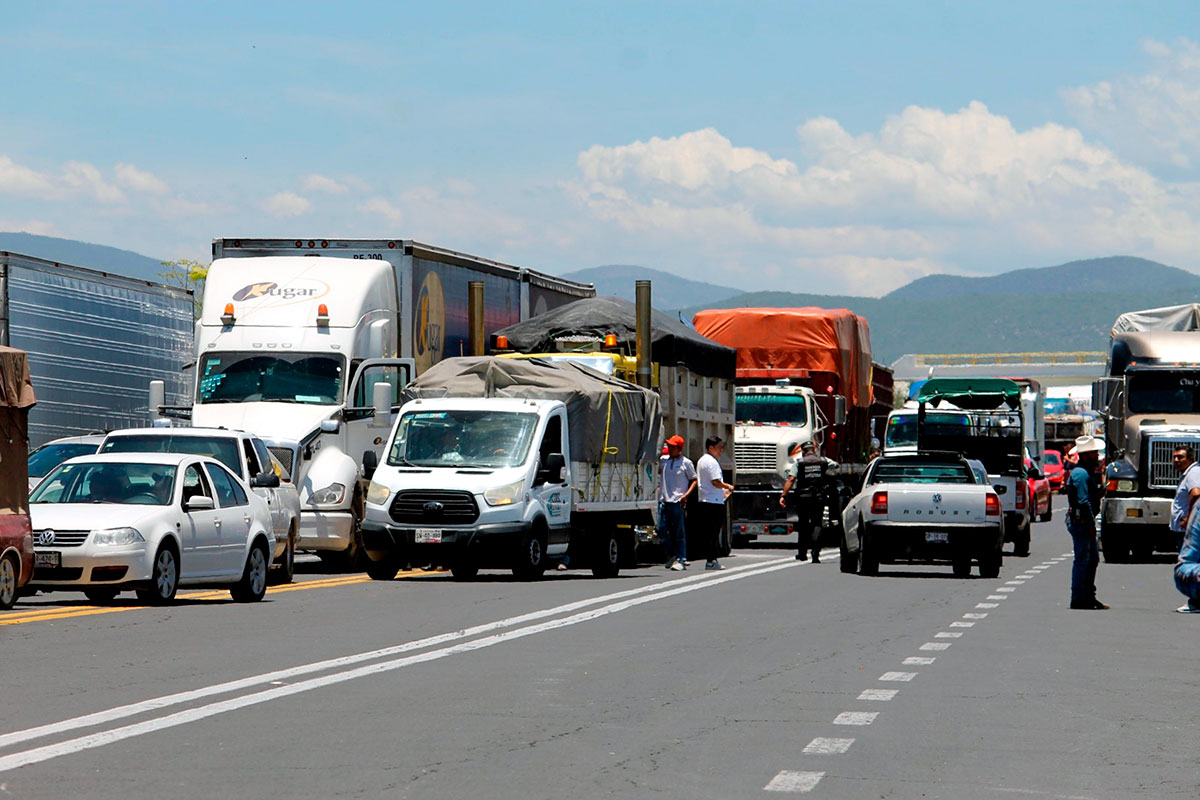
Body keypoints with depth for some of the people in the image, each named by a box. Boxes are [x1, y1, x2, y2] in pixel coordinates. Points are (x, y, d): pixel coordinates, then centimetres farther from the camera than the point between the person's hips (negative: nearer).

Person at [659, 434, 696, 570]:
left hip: (677, 502, -5)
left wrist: (686, 495, -9)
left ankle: (681, 559, -6)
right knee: (667, 531, 8)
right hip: (664, 501, 5)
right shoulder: (664, 460, 12)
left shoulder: (686, 463, -1)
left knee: (679, 532, -6)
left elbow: (694, 480, 2)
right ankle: (671, 557, 16)